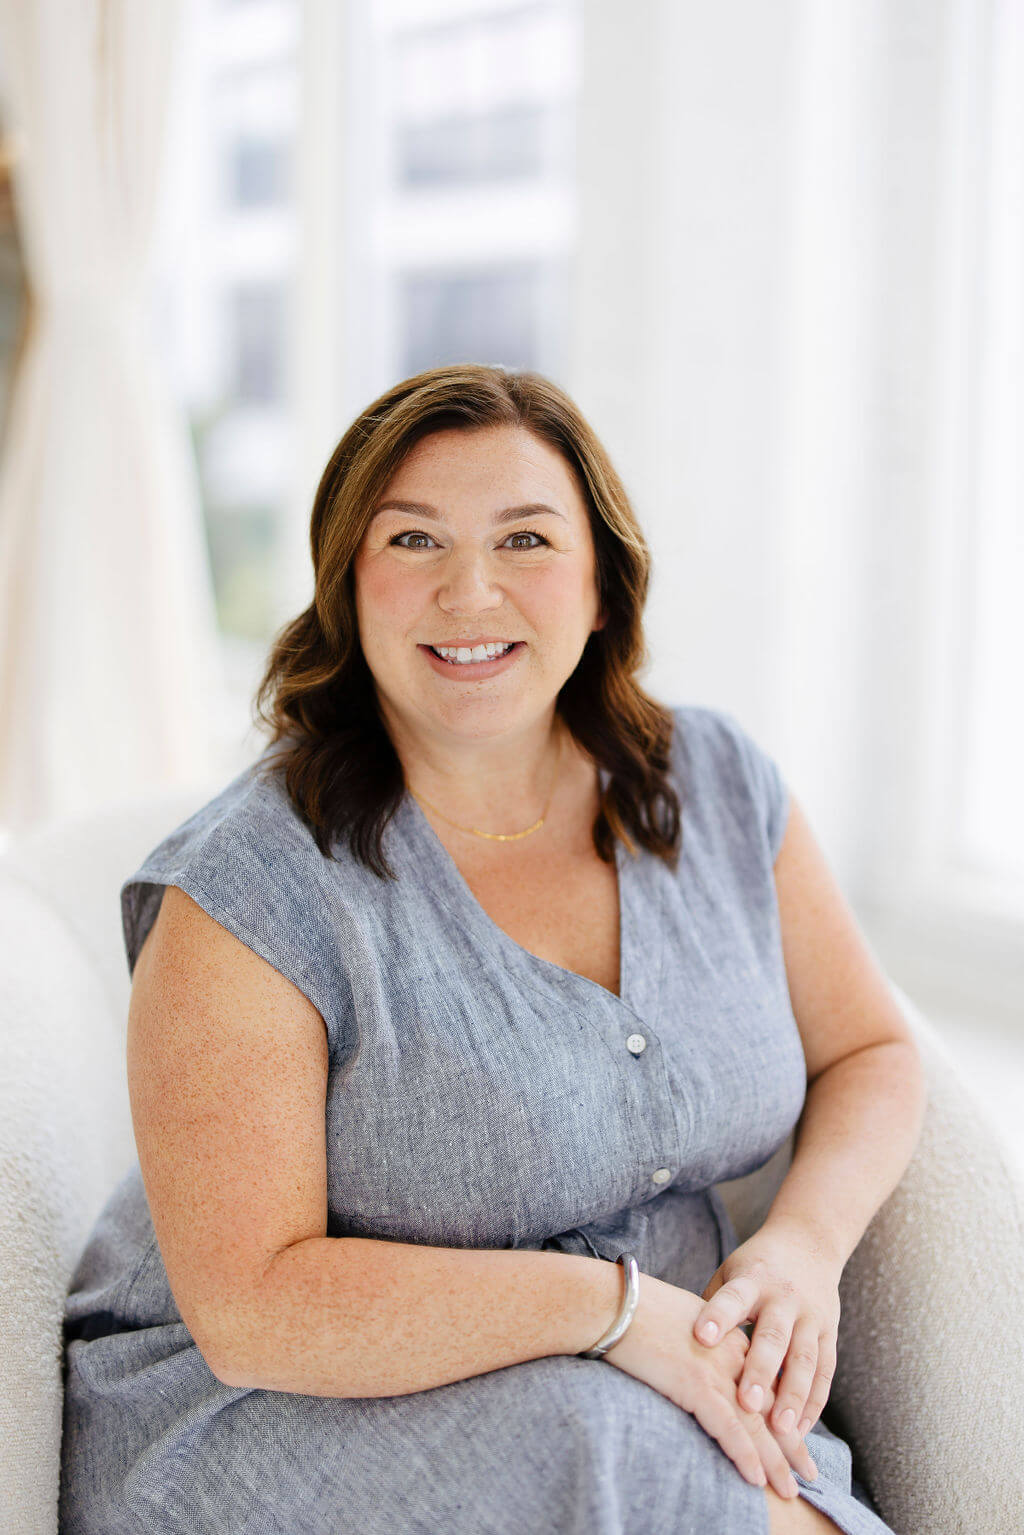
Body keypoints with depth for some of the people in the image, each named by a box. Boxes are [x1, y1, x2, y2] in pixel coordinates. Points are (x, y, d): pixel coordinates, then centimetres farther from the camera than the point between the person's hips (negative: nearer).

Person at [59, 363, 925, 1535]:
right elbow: (252, 1309, -19)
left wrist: (807, 1241, -9)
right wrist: (617, 1304, -22)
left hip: (667, 1403, 4)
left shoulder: (716, 785, 1)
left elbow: (869, 1054, 11)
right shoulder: (253, 888, -16)